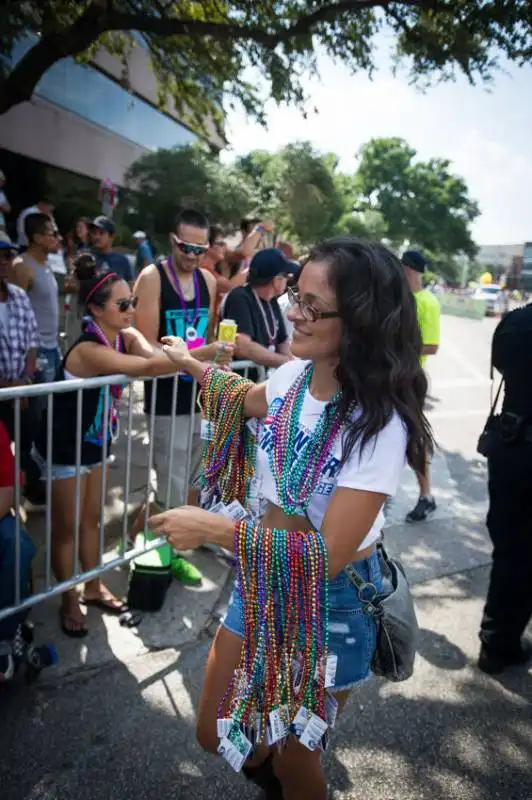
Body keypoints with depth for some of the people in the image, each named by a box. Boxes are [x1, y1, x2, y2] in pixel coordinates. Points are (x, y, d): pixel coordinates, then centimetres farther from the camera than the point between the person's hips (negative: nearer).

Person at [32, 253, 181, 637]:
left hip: (95, 442, 8)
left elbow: (155, 354, -27)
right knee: (66, 526, 9)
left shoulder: (126, 336, -6)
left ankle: (93, 587, 36)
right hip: (65, 447, -7)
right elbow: (149, 367, -42)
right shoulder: (88, 350, -32)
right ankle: (70, 600, 27)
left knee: (92, 518, 19)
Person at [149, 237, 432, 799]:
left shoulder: (378, 423, -28)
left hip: (331, 600, -5)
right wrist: (190, 364, 28)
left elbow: (329, 555, -27)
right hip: (263, 576, 6)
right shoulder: (294, 376, -8)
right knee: (215, 736, 19)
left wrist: (214, 529, -28)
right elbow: (252, 399, 17)